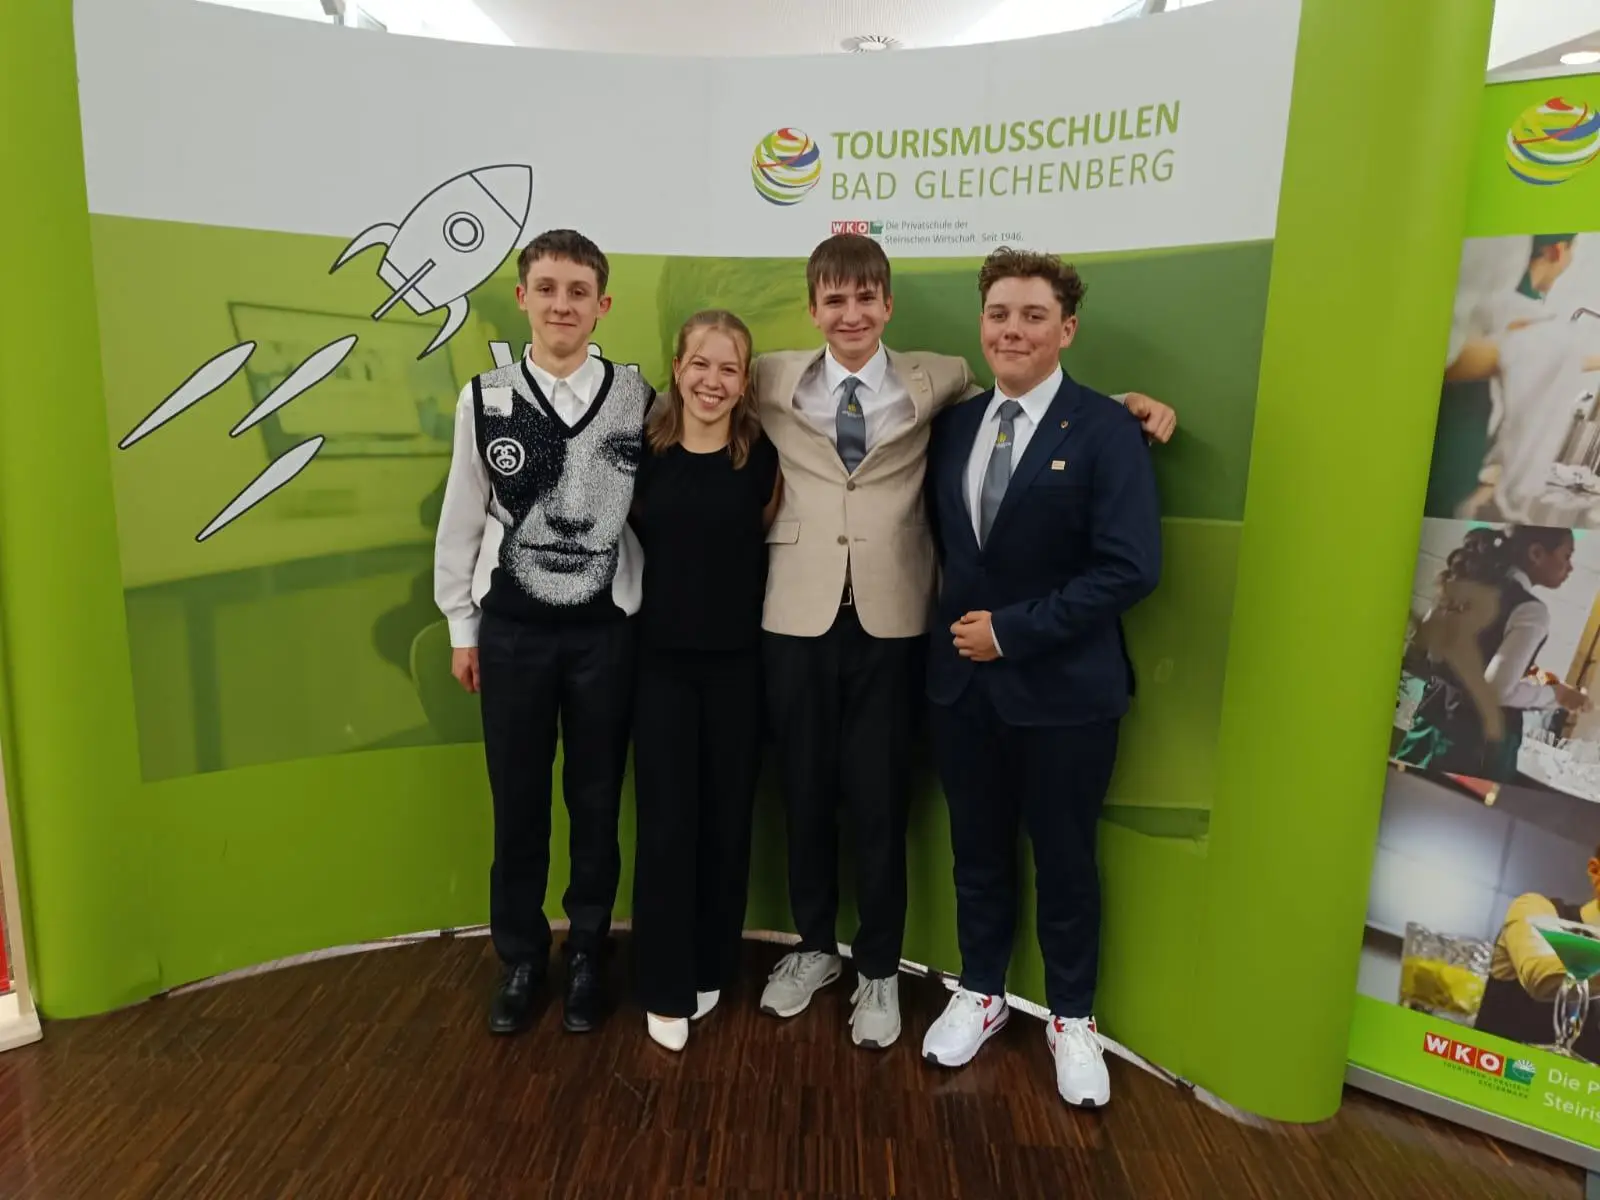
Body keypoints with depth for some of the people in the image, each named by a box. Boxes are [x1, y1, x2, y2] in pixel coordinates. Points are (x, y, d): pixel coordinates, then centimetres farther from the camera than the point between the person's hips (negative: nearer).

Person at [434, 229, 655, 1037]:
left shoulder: (637, 400, -4)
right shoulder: (484, 399, -2)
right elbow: (462, 519, 4)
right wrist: (461, 627, 5)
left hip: (605, 627, 0)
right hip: (512, 627, 1)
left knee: (595, 801, 11)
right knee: (517, 803, 12)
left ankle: (585, 957, 32)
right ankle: (520, 958, 33)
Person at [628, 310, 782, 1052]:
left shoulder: (763, 460, -3)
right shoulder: (644, 454, -1)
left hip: (738, 664, 0)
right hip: (661, 662, 0)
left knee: (727, 820, 11)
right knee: (666, 823, 3)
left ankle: (710, 969, 31)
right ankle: (665, 988, 21)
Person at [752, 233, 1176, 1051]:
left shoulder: (935, 381, 4)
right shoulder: (773, 380, 6)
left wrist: (1123, 404, 2)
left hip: (889, 619, -1)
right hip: (798, 616, 1)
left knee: (880, 799, 8)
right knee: (804, 791, 13)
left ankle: (879, 970, 30)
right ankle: (815, 946, 37)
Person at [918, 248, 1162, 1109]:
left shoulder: (1105, 431, -10)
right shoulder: (954, 425, 6)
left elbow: (1131, 568, -18)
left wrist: (1013, 629, -18)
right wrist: (961, 624, -2)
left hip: (1063, 686, -4)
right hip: (962, 679, 4)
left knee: (1064, 860, 12)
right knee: (977, 850, 18)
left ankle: (1072, 1020, 34)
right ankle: (980, 993, 39)